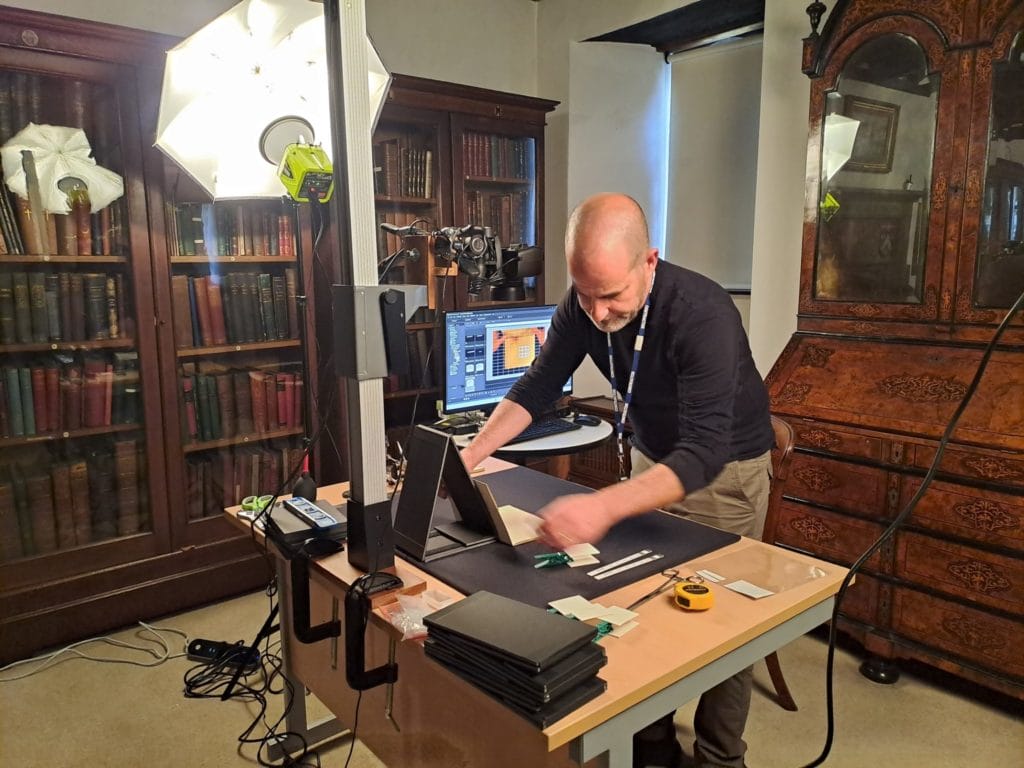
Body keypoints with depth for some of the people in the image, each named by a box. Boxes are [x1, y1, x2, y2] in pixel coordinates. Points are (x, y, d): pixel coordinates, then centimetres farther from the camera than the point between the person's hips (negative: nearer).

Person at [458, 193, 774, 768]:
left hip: (725, 468, -5)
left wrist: (604, 506, -57)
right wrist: (470, 456, -20)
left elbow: (705, 450, -42)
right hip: (652, 456, 5)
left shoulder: (701, 315, -35)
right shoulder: (584, 304, -17)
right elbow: (538, 387, -8)